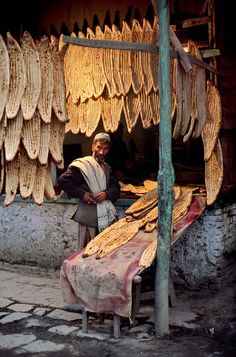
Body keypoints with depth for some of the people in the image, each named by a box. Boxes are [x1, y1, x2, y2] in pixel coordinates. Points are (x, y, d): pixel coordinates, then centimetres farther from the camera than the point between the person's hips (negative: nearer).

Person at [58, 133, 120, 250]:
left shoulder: (107, 168, 17)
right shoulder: (82, 165, -7)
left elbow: (116, 188, 13)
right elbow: (63, 180, -13)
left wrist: (107, 194, -8)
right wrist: (81, 193, -17)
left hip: (106, 216, 6)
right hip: (89, 217, -6)